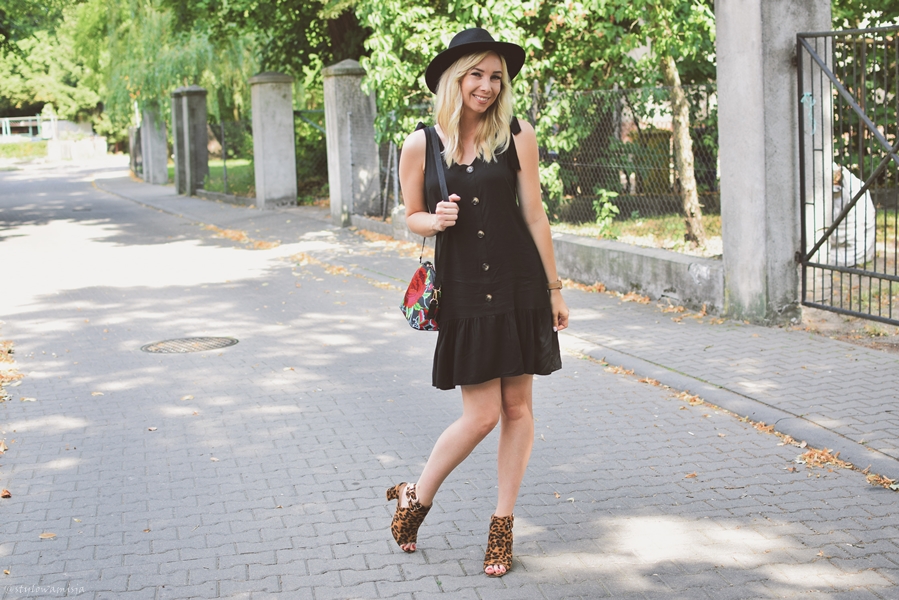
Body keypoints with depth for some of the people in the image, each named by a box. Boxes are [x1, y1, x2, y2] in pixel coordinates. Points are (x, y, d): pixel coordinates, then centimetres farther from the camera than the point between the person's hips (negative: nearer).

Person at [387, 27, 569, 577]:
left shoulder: (517, 136, 0)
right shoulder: (421, 145, 0)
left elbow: (534, 214, 3)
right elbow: (413, 216, 11)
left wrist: (555, 289, 5)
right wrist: (436, 220, -12)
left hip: (519, 285, 2)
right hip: (463, 293, -1)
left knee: (517, 407, 5)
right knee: (481, 414, -3)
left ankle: (503, 523, 19)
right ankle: (416, 497, 20)